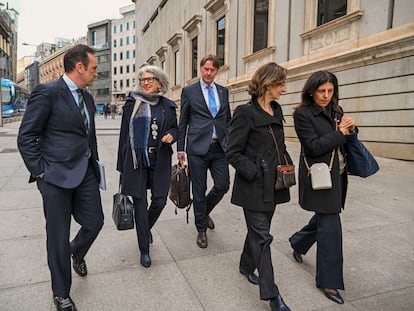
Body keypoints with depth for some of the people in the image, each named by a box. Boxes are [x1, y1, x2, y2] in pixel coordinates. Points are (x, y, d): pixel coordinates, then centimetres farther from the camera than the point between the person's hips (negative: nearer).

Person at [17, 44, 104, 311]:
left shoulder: (87, 97, 12)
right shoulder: (47, 93, -10)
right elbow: (26, 137, -10)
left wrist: (95, 165, 14)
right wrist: (40, 173, -11)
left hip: (86, 173, 7)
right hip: (57, 176, -6)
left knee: (95, 222, 10)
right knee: (59, 237, 6)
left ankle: (77, 252, 46)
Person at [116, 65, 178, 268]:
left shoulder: (167, 106, 7)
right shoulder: (132, 104, 1)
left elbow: (175, 128, 19)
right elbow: (124, 135, 2)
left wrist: (171, 135, -6)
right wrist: (122, 165, 1)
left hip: (160, 161, 2)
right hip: (136, 161, -2)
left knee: (159, 201, 5)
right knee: (140, 204, 2)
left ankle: (146, 228, 40)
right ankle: (144, 250, 18)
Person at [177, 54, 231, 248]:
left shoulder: (223, 91, 13)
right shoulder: (189, 91, 3)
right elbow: (183, 122, 3)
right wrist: (180, 148, 1)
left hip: (219, 147, 3)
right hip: (198, 147, -3)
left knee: (223, 185, 2)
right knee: (199, 190, 4)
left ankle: (204, 212, 33)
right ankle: (201, 229, 23)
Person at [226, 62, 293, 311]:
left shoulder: (277, 110, 10)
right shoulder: (246, 112, -14)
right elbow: (233, 153, -16)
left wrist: (288, 165, 4)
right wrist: (256, 174, -18)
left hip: (273, 185, 8)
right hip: (253, 187, -7)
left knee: (258, 231, 20)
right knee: (262, 237, 0)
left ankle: (247, 266, 44)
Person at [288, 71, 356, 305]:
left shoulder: (336, 111, 11)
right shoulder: (303, 114, -11)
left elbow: (345, 143, 16)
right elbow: (314, 146, -19)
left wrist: (351, 129, -4)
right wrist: (340, 132, -12)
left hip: (337, 175, 8)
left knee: (325, 217, 20)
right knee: (330, 226, -4)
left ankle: (298, 243, 46)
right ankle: (329, 282, 11)